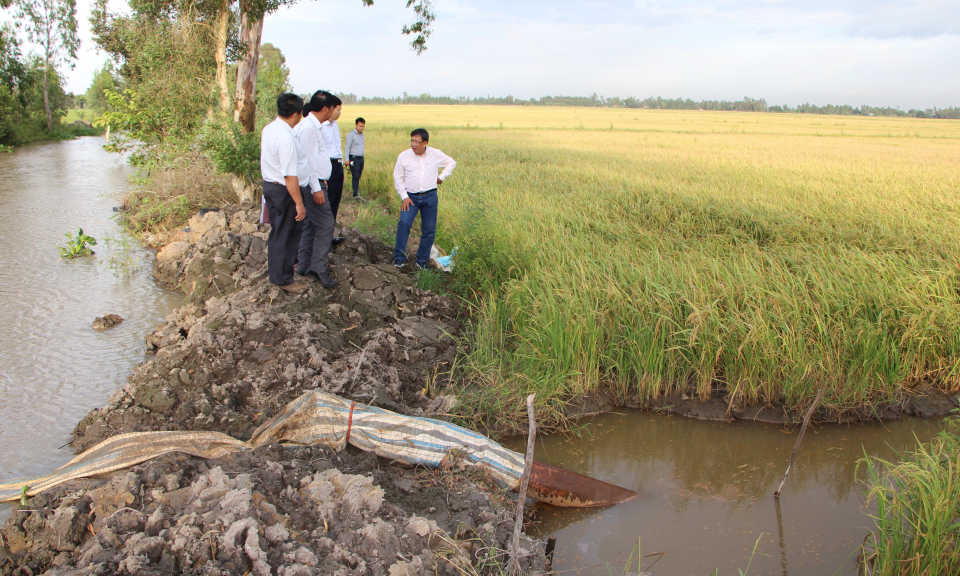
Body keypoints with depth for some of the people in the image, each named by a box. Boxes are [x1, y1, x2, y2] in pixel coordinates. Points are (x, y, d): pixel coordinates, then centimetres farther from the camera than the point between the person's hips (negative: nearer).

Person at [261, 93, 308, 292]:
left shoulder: (268, 129, 4)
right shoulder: (286, 139, -26)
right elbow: (290, 176, -26)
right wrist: (299, 203, -22)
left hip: (270, 185, 10)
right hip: (285, 191, -10)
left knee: (277, 233, 23)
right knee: (286, 236, 4)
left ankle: (275, 272, 38)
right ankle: (283, 279, 17)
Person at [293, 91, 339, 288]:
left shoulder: (313, 126, 14)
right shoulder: (308, 127, -17)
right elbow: (308, 159, -20)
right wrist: (316, 189, -20)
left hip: (315, 184, 10)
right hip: (314, 185, -10)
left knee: (310, 225, 14)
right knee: (326, 224, -8)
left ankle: (304, 266, 21)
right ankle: (318, 267, -3)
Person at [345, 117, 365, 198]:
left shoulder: (362, 134, 16)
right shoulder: (351, 134, -5)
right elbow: (347, 147, -7)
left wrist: (362, 157, 15)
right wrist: (347, 159, -12)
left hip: (361, 158, 7)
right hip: (354, 158, -7)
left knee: (358, 177, 6)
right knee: (355, 177, -10)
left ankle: (356, 192, 9)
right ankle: (355, 194, -9)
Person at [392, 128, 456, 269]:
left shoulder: (436, 154, 1)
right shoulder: (404, 156, -1)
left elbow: (451, 163, 18)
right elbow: (398, 177, 5)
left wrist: (442, 177, 7)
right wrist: (404, 196, -4)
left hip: (430, 196, 1)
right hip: (410, 197, -1)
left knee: (429, 230, 3)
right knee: (404, 223, -20)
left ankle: (422, 260, 16)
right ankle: (399, 257, -10)